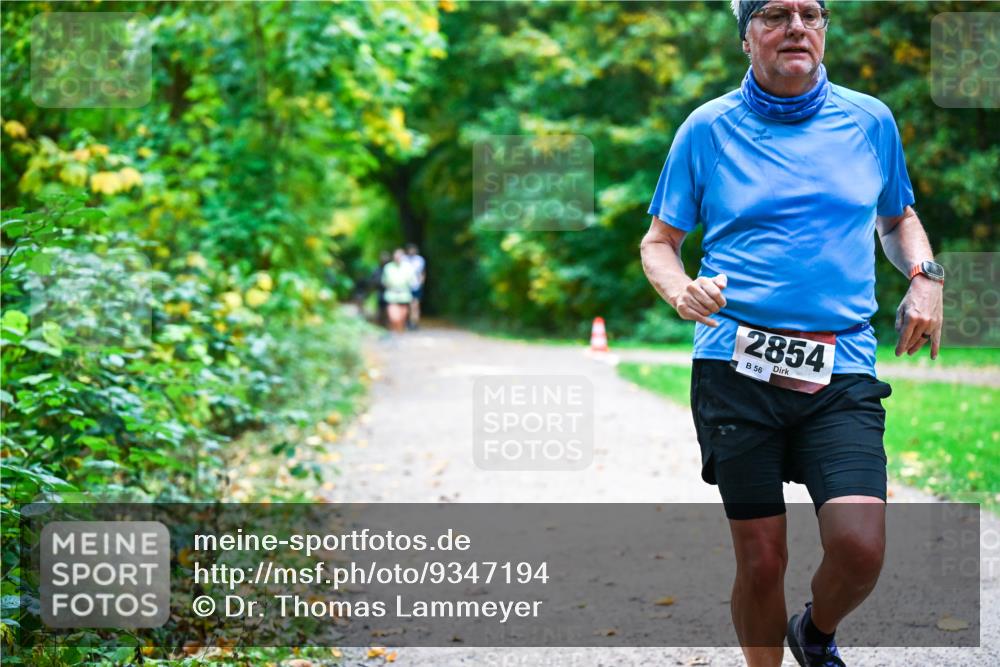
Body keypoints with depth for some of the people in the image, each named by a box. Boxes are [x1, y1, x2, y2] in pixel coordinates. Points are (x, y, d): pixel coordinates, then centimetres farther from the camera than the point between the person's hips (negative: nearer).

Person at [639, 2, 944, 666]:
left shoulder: (870, 121, 11)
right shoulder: (708, 128, 6)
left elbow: (899, 218, 27)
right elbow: (659, 243, 12)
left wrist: (925, 277, 7)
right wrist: (681, 289, -10)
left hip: (840, 369, 1)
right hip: (737, 366, -1)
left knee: (861, 547, -14)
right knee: (761, 560, 1)